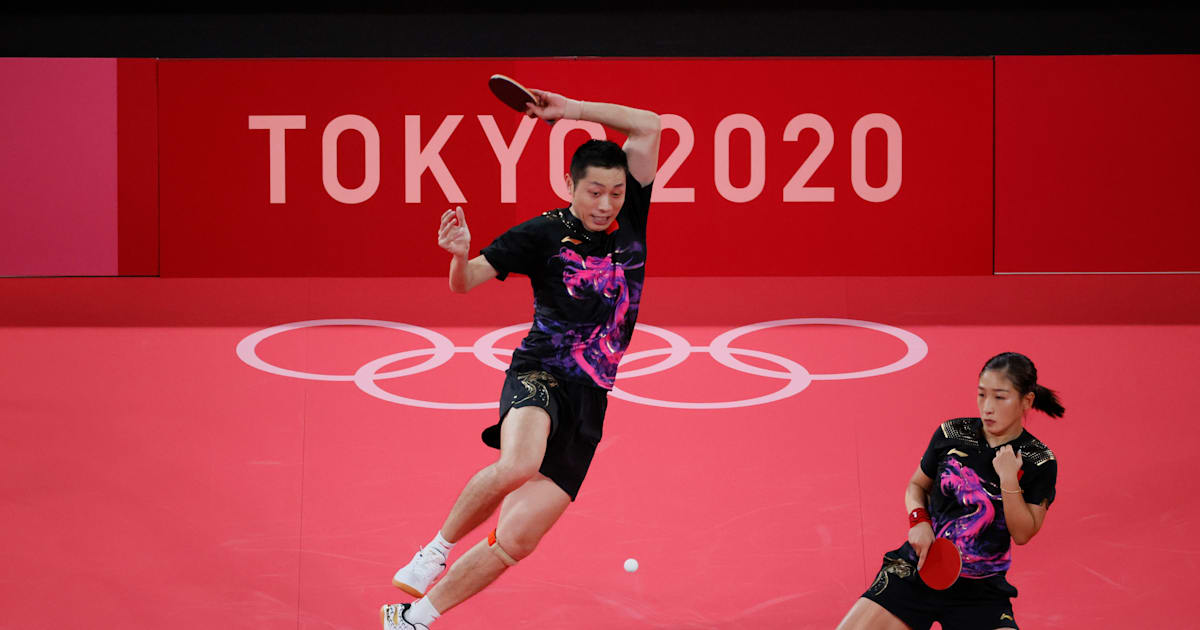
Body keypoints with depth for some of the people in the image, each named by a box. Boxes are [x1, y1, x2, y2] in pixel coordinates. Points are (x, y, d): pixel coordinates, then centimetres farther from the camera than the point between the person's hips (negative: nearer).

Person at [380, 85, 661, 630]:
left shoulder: (630, 222, 8)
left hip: (589, 401, 4)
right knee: (518, 465, -39)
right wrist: (459, 255, -24)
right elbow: (465, 283, -1)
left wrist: (574, 110, 1)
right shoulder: (543, 233, -3)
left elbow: (649, 127, 7)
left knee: (514, 540, -5)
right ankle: (435, 553, -15)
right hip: (540, 375, -4)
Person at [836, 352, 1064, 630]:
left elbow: (1022, 534, -8)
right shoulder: (951, 434, -1)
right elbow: (917, 486, 14)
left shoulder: (1040, 462, -5)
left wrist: (1009, 479, -20)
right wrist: (918, 520, -6)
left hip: (981, 591, -1)